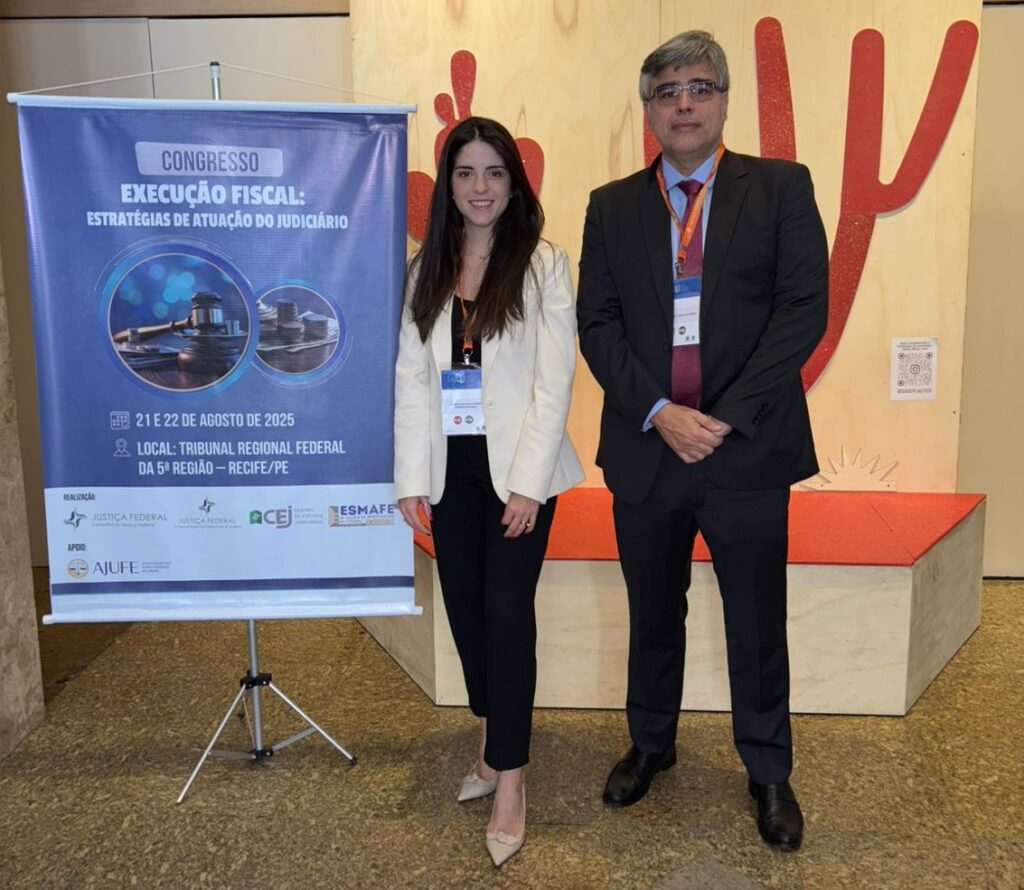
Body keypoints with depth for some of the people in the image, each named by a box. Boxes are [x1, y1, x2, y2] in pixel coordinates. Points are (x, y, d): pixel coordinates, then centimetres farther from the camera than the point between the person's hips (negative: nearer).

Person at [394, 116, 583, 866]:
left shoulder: (544, 264, -6)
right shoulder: (425, 271, 5)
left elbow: (555, 381, -10)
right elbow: (411, 378, 3)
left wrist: (527, 481, -15)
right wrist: (410, 478, -2)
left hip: (518, 462, -4)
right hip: (450, 465, 4)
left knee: (507, 610, -3)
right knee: (463, 604, 13)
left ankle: (511, 775, 10)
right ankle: (493, 740, 34)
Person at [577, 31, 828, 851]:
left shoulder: (781, 188, 1)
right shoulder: (612, 206, 7)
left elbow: (804, 308, -7)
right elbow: (597, 323, 1)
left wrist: (727, 417, -14)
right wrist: (658, 412, -13)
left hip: (749, 449, -2)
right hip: (645, 451, 2)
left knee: (758, 624, 10)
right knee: (653, 616, 17)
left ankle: (769, 773, 31)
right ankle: (651, 744, 39)